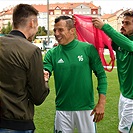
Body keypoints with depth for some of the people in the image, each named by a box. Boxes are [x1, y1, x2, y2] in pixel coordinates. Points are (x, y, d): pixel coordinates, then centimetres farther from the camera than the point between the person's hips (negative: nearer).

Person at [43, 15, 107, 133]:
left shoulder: (88, 49, -7)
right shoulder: (52, 53, -1)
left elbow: (101, 75, -4)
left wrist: (101, 103, -10)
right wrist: (42, 75, -32)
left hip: (86, 108, -1)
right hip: (62, 109, 2)